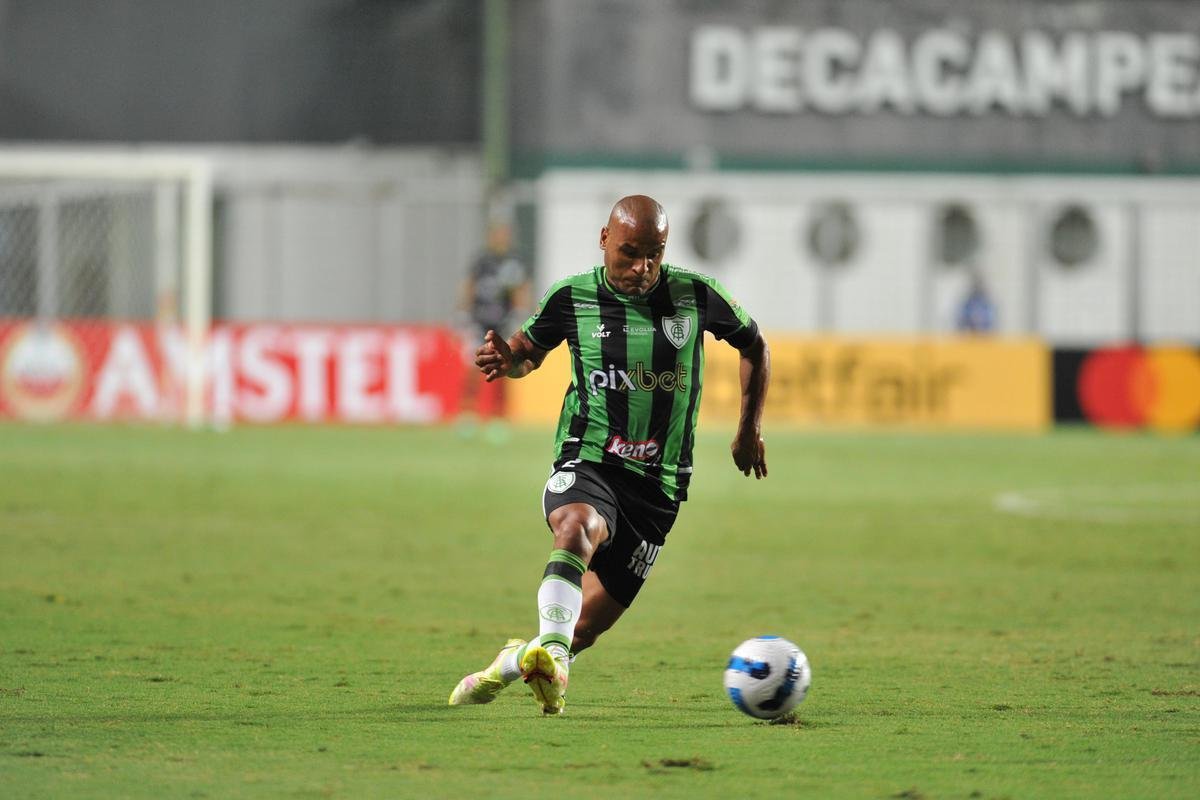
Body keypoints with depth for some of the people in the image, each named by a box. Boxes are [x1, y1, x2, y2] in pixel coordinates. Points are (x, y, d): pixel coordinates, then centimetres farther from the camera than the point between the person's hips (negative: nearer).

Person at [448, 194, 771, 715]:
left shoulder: (697, 296, -1)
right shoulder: (573, 298, -2)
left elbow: (754, 346, 17)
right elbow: (530, 351, 16)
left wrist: (749, 430, 17)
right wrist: (507, 361, -8)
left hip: (658, 484, 2)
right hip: (587, 463, -2)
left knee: (587, 626, 1)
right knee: (579, 526, -39)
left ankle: (514, 664, 29)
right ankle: (551, 652, -50)